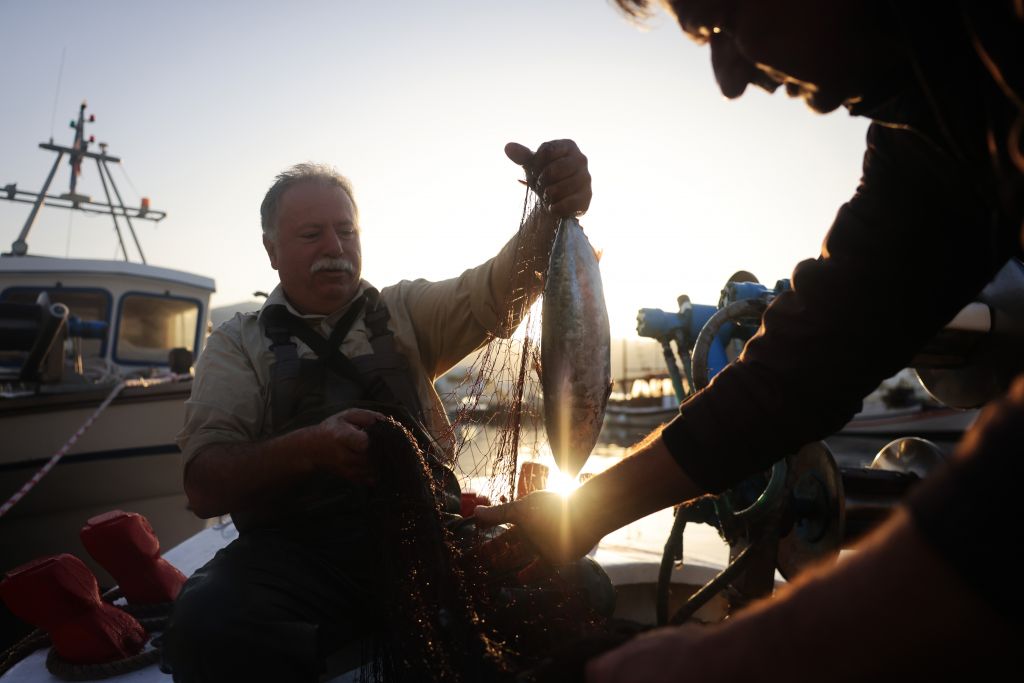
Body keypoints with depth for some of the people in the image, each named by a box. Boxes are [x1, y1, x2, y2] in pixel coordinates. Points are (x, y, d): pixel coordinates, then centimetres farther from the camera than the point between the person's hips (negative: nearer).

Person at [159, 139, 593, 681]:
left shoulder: (405, 312, 14)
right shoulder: (238, 343, 11)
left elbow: (500, 288, -3)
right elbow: (204, 485, -1)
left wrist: (556, 209, -24)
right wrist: (310, 447, -21)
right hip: (298, 546, -1)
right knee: (208, 624, -34)